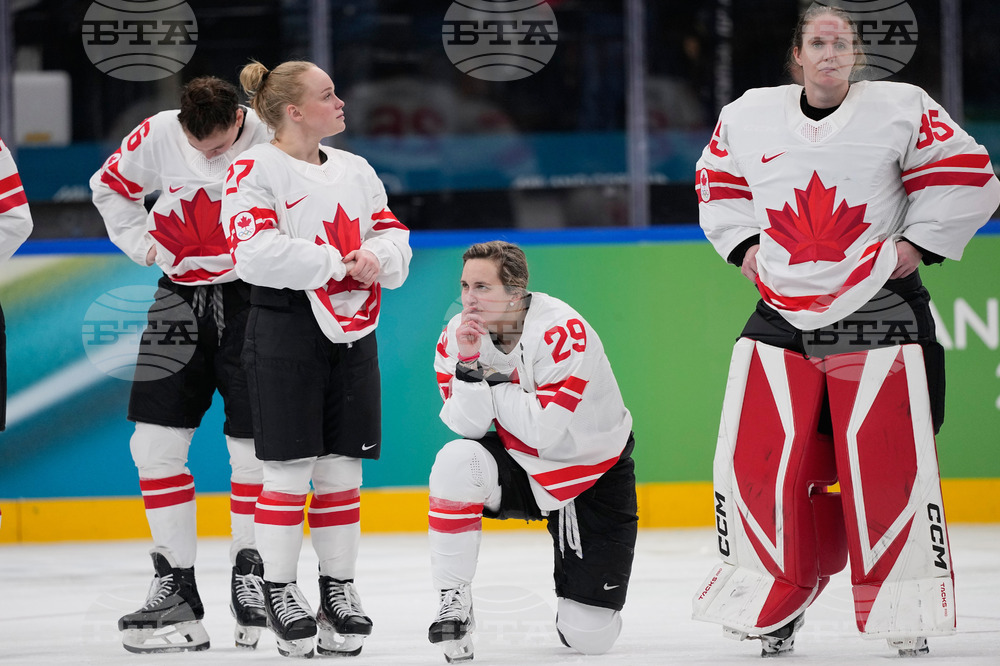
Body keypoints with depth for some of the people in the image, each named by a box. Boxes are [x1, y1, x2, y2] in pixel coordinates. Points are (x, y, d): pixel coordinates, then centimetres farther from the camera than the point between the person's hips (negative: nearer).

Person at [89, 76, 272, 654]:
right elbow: (111, 186, 13)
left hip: (251, 299, -3)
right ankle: (176, 585, 4)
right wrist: (143, 244, 3)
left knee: (255, 448, -1)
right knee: (156, 444, -2)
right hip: (181, 296, 3)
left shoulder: (273, 141, -16)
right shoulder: (158, 135, -6)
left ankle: (249, 573, 16)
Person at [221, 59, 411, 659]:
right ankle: (280, 590, 6)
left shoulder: (356, 171, 15)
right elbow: (257, 251, -18)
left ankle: (339, 587, 16)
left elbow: (393, 235, 14)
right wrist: (335, 264, -16)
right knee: (290, 466, -4)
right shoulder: (256, 170, -7)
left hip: (352, 329, 6)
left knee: (342, 467, 8)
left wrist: (376, 258, -8)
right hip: (285, 326, -6)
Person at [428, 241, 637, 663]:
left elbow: (544, 430, -31)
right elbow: (468, 426, -16)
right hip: (520, 467, 4)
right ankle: (453, 603, -18)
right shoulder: (459, 336, -10)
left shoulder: (562, 331, -26)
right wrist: (468, 363, -29)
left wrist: (492, 379, -25)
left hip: (594, 475, -4)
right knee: (455, 464, -32)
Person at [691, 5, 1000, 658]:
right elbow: (718, 183, 23)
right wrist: (744, 244, 9)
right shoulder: (747, 117, 7)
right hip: (781, 311, 3)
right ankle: (775, 599, 14)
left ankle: (906, 609, 5)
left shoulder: (902, 109, -2)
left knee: (888, 459, -7)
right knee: (759, 456, -1)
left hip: (879, 310, -3)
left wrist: (918, 242, -6)